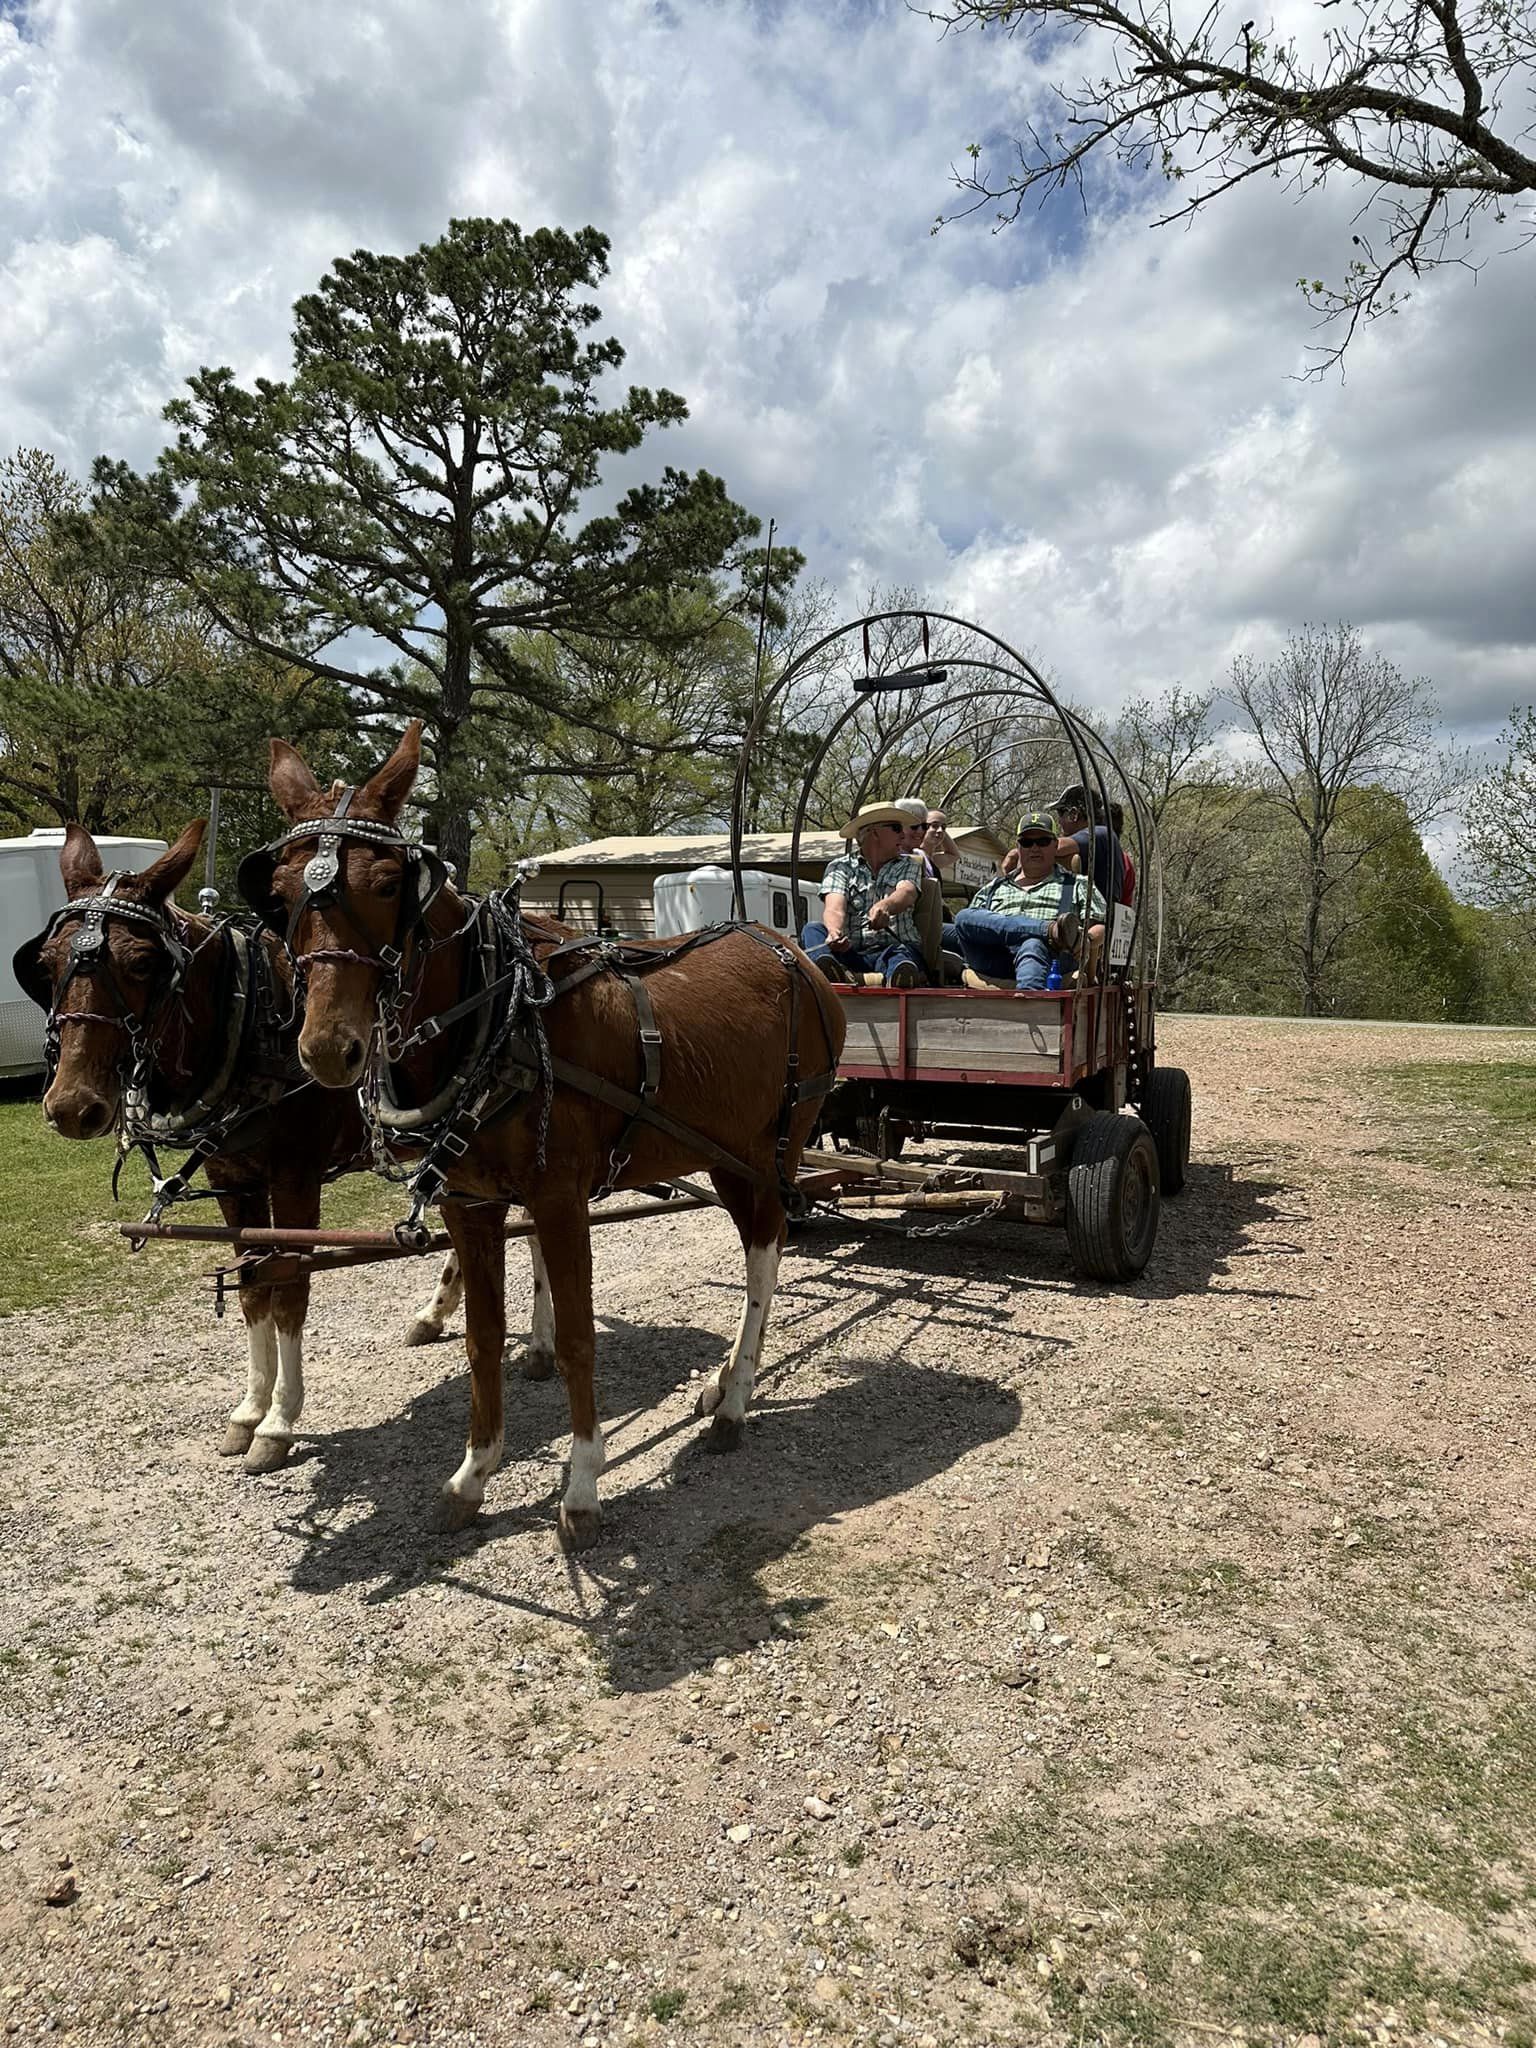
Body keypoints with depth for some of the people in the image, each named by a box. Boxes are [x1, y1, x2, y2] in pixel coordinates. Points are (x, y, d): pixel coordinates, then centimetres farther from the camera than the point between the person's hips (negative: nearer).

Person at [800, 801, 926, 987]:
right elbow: (834, 908, -4)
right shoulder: (840, 867, 15)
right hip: (850, 952, 0)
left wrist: (884, 906, -32)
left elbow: (907, 894, -5)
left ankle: (898, 975, -70)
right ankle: (829, 969, -59)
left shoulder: (906, 866, 20)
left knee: (901, 954, -34)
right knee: (812, 931, -25)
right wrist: (834, 932, -31)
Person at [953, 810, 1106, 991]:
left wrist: (1084, 940, -11)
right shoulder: (994, 888, 32)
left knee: (1033, 946, -39)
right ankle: (1052, 931, -32)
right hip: (995, 965, 3)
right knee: (964, 917, -24)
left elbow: (1101, 927, 13)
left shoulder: (1078, 885, 25)